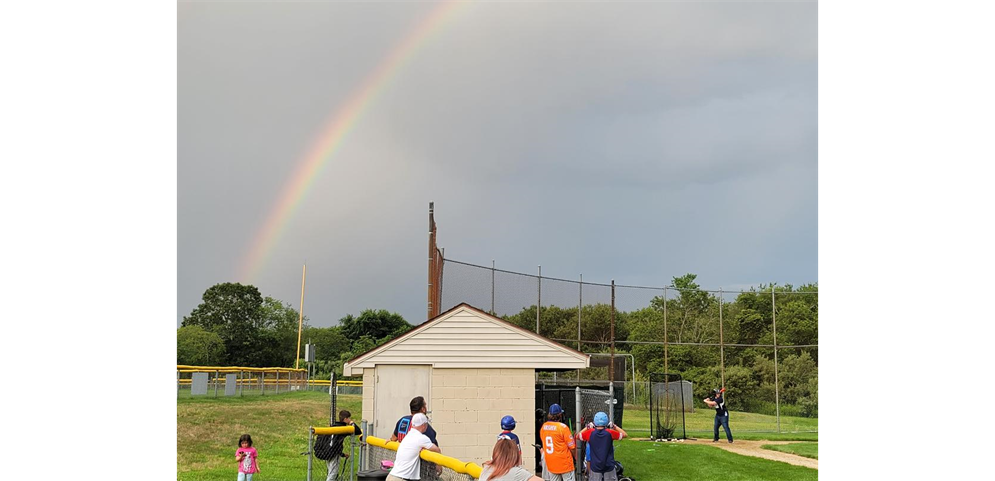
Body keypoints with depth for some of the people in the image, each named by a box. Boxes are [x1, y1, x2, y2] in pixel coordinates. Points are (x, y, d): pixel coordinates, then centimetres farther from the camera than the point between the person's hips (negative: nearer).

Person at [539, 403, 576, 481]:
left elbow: (544, 444, 8)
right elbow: (572, 447, -12)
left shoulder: (543, 427, 0)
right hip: (565, 463, -5)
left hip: (550, 464, 5)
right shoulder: (563, 427, -16)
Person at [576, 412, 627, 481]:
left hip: (595, 467, 0)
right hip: (609, 467, 0)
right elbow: (625, 434, 3)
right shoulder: (610, 433, -11)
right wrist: (614, 427, 11)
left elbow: (577, 436, 7)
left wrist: (587, 428, 14)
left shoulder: (590, 433, -10)